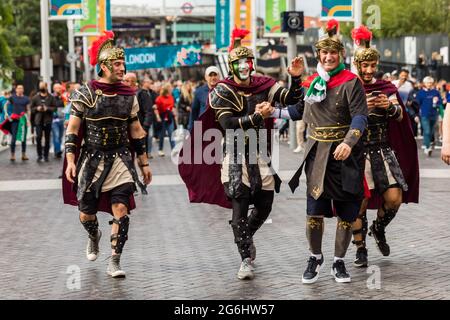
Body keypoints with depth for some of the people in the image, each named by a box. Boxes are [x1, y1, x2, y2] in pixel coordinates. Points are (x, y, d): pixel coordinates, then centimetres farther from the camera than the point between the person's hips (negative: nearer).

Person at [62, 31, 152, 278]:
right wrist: (70, 161, -14)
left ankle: (114, 262, -3)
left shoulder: (128, 96, 5)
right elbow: (72, 130, -5)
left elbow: (136, 132, 12)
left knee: (121, 209, -12)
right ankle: (94, 237, 43)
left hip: (121, 160, 2)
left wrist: (144, 163, 11)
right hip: (91, 160, -2)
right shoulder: (85, 94, -6)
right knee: (86, 213, 6)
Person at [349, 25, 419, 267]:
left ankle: (379, 229, 23)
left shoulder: (386, 88, 9)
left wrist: (390, 106, -24)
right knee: (360, 201, -4)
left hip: (384, 151, 3)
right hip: (358, 152, -2)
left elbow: (399, 116, -1)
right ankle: (360, 249, 10)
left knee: (394, 198, -6)